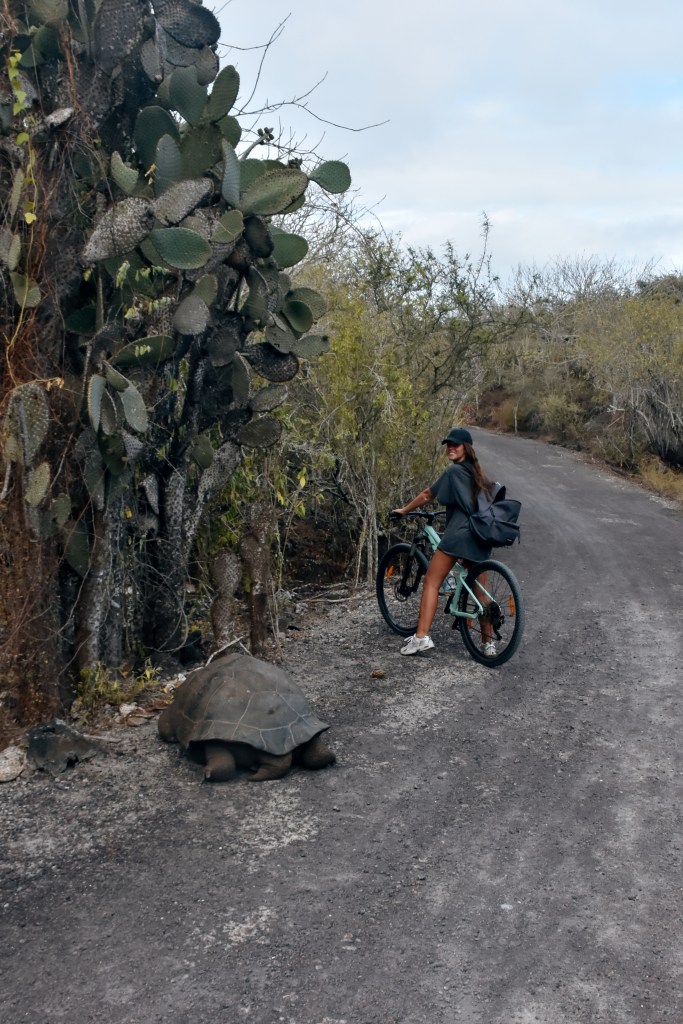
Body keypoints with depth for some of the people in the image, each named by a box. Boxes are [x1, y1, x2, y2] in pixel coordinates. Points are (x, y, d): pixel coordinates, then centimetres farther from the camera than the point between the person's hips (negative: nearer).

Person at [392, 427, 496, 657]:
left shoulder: (453, 471, -4)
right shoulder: (477, 472, 18)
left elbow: (426, 496, 2)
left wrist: (404, 510, 14)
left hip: (458, 535, -7)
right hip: (481, 539, 8)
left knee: (431, 583, -2)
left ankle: (421, 637, -9)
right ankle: (488, 642, 16)